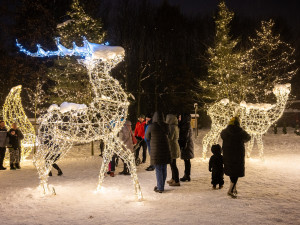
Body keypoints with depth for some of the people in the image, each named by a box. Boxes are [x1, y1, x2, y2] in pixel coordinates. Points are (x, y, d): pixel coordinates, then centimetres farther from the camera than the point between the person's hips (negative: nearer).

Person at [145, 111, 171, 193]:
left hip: (156, 150, -4)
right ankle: (161, 186, 22)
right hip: (165, 149, 4)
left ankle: (160, 188, 5)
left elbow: (147, 137, 2)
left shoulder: (151, 126, -13)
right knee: (164, 169, 12)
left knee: (158, 169, 2)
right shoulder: (166, 126, -1)